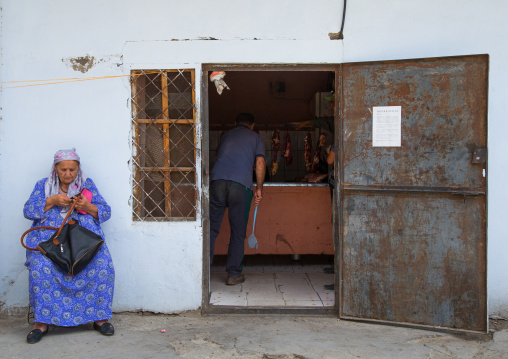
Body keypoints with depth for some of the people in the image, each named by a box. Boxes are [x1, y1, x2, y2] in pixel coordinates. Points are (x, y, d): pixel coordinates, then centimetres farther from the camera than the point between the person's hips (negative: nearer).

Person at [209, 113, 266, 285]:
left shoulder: (226, 135, 29)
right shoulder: (256, 138, 19)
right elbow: (260, 163, 6)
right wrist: (259, 189, 13)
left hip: (217, 180, 2)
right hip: (241, 184, -2)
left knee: (211, 227, 6)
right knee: (238, 232, 6)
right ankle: (234, 274, 9)